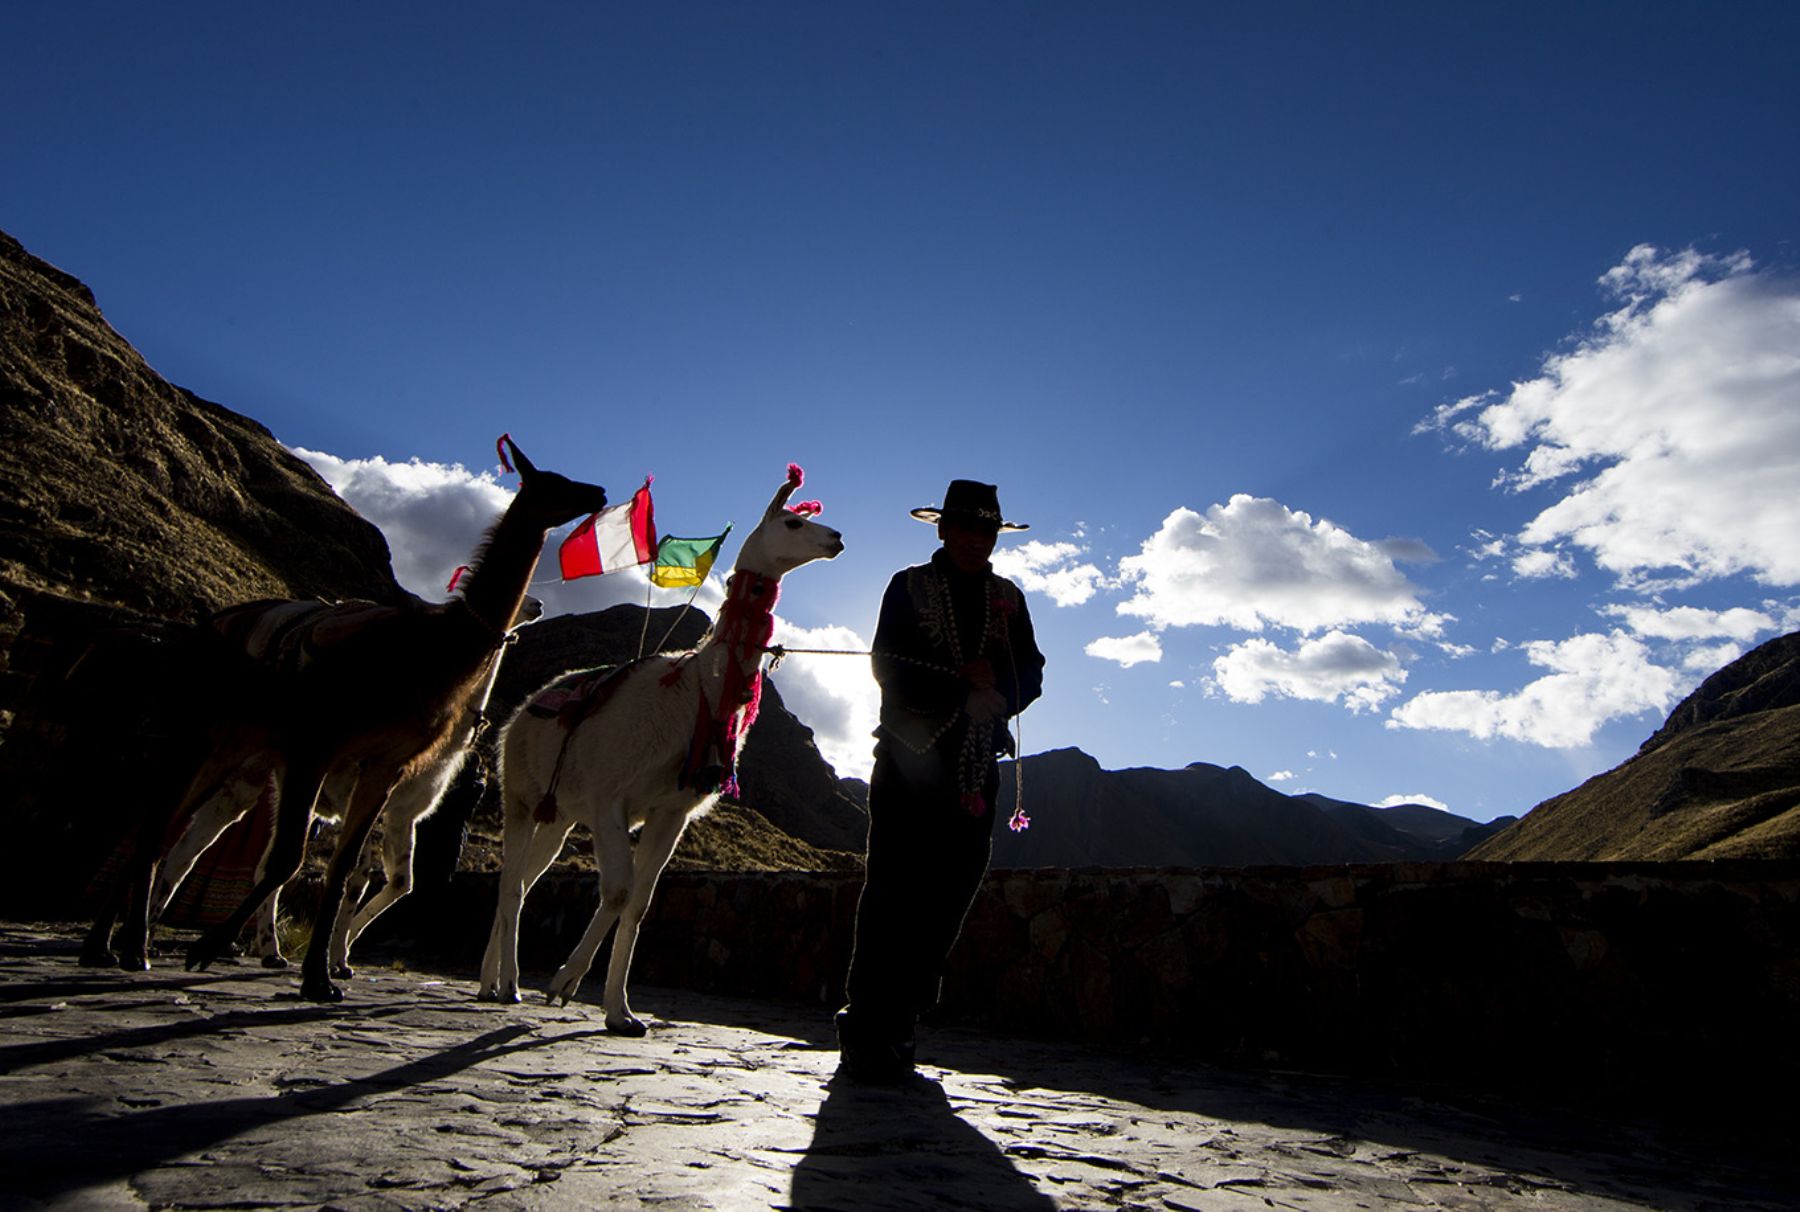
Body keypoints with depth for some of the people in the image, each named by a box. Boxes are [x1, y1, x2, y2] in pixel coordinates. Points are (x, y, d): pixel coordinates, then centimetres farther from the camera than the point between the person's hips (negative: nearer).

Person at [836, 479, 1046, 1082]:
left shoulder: (1007, 598, 17)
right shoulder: (910, 586, 7)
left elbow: (1030, 672, 10)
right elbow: (889, 666, -4)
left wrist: (994, 694, -11)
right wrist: (961, 684, -12)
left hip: (976, 767, 4)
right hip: (909, 759, -3)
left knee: (946, 898, 2)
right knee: (893, 892, -6)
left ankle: (897, 1026, 12)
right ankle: (866, 1029, 1)